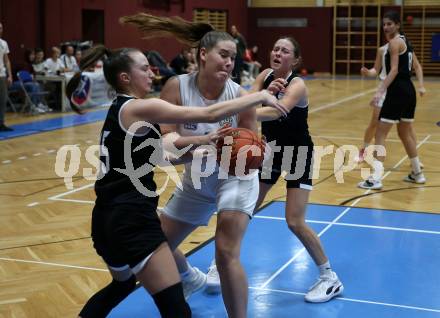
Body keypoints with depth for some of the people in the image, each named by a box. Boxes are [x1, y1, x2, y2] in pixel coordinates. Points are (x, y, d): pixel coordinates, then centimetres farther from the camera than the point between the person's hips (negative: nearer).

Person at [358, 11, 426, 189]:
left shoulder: (394, 42, -10)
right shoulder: (404, 40, 16)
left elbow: (394, 70, -21)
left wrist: (380, 91, -29)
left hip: (397, 91, -10)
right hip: (408, 90, 10)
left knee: (380, 135, -9)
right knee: (405, 134, 22)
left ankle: (376, 179, -14)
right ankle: (417, 174, 32)